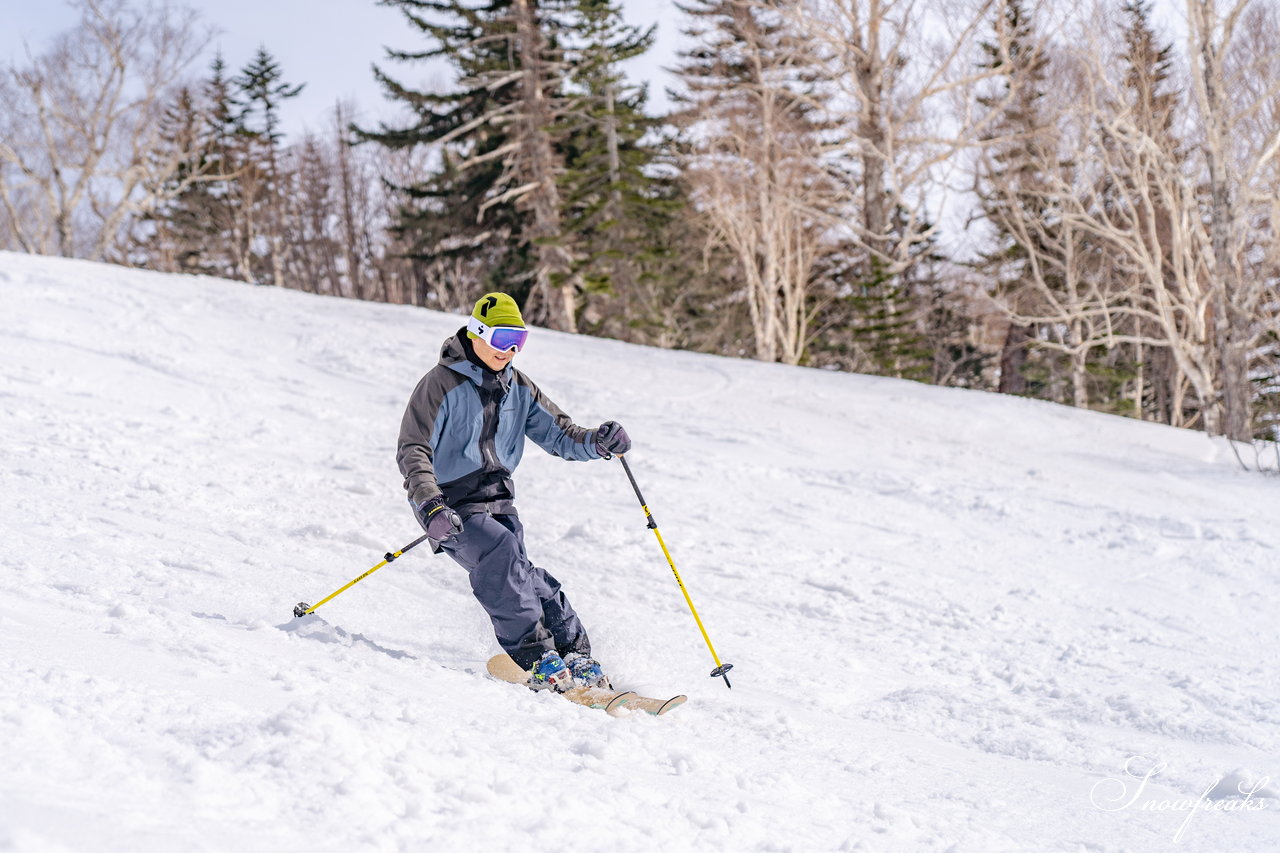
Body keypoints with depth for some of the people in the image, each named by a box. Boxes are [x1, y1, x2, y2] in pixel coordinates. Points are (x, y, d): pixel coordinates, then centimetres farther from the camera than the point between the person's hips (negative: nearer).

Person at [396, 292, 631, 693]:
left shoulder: (519, 388, 9)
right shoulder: (442, 384, -11)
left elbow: (557, 433, 11)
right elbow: (413, 450, -15)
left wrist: (596, 441, -12)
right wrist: (432, 506, -31)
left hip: (498, 501, 5)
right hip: (451, 506, -5)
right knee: (501, 550, -28)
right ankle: (537, 658, -27)